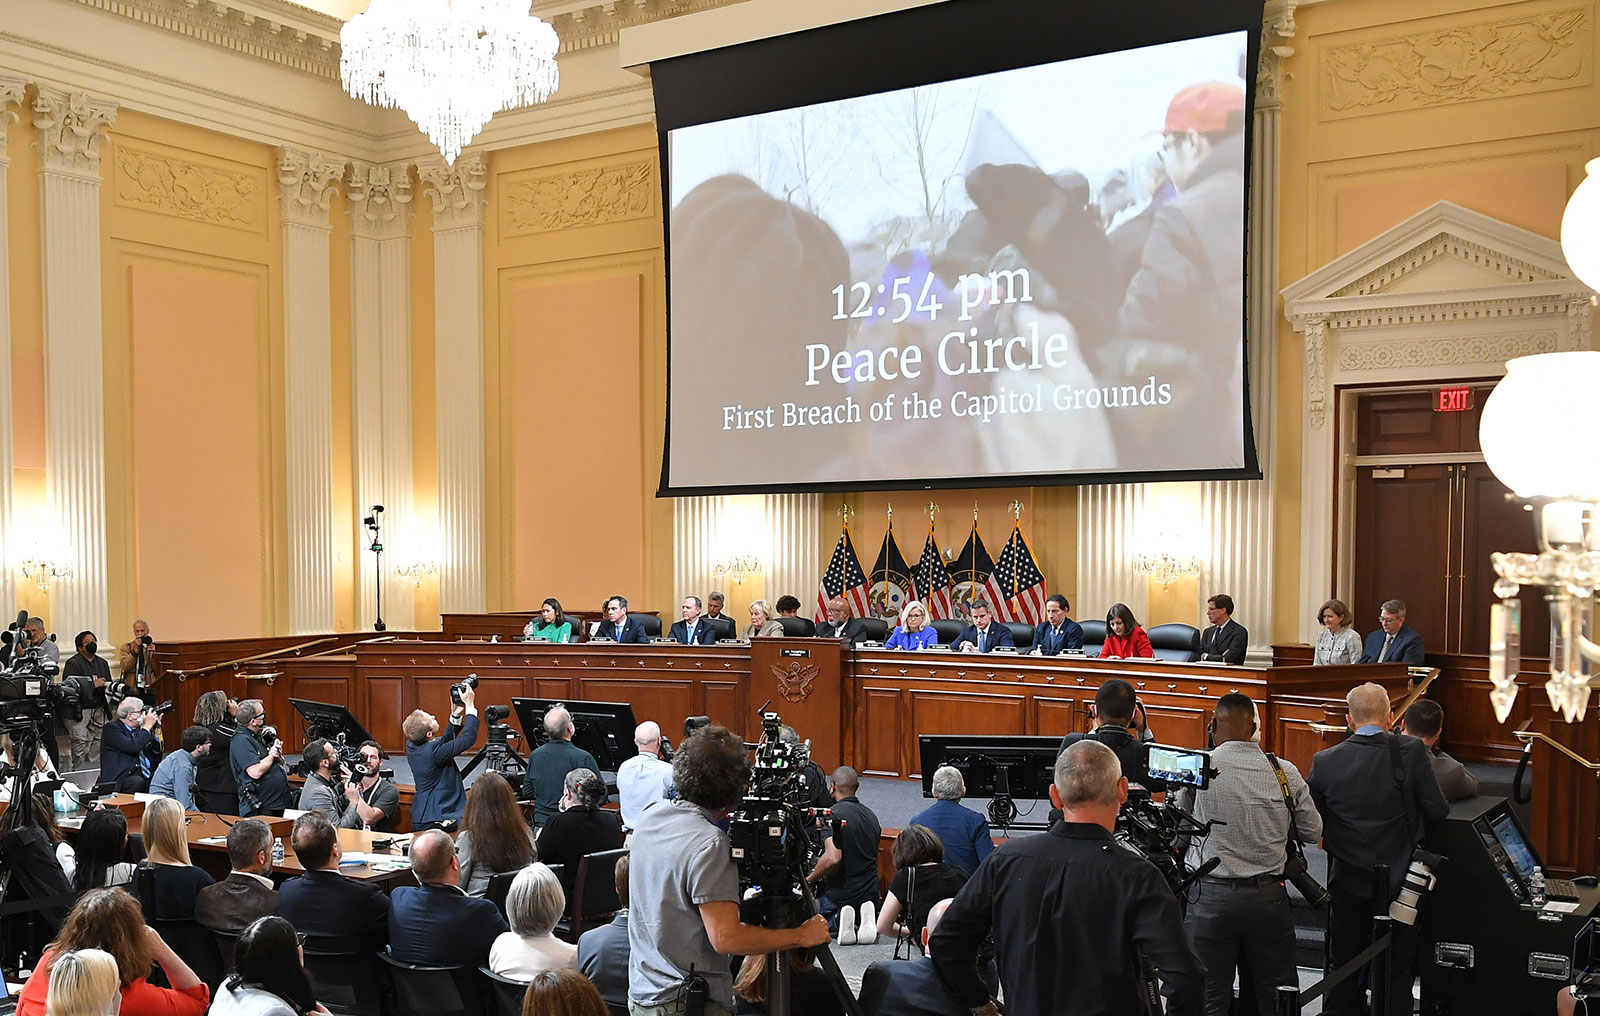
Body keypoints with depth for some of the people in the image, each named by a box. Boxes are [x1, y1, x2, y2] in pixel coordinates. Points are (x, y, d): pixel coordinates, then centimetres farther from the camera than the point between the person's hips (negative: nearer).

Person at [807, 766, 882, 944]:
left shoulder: (833, 814, -15)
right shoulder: (871, 815, 9)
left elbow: (833, 858, -29)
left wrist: (809, 880, -12)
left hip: (839, 894, -5)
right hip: (870, 894, 5)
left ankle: (836, 920, -8)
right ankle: (867, 917, 1)